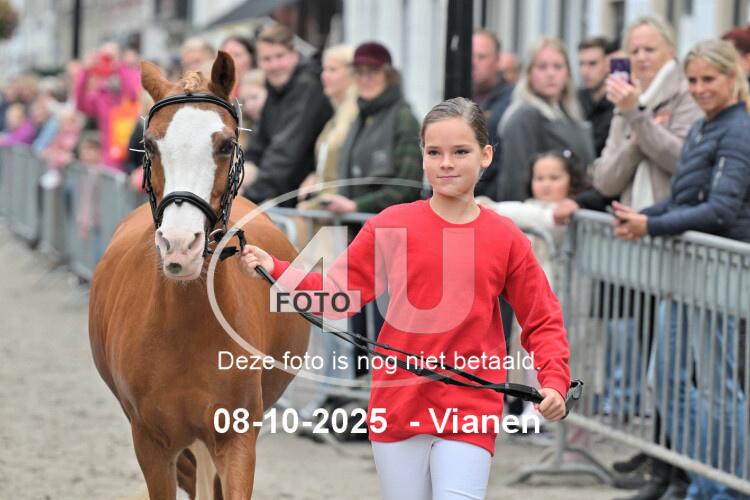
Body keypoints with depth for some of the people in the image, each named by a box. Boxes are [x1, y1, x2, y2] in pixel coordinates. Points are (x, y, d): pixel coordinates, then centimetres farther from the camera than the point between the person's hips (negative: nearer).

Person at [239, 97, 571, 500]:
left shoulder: (506, 239, 0)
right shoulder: (392, 224, 1)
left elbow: (542, 322, 6)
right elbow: (336, 292, 5)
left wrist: (554, 382, -8)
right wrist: (274, 270, -6)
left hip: (470, 413, -1)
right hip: (397, 404, 1)